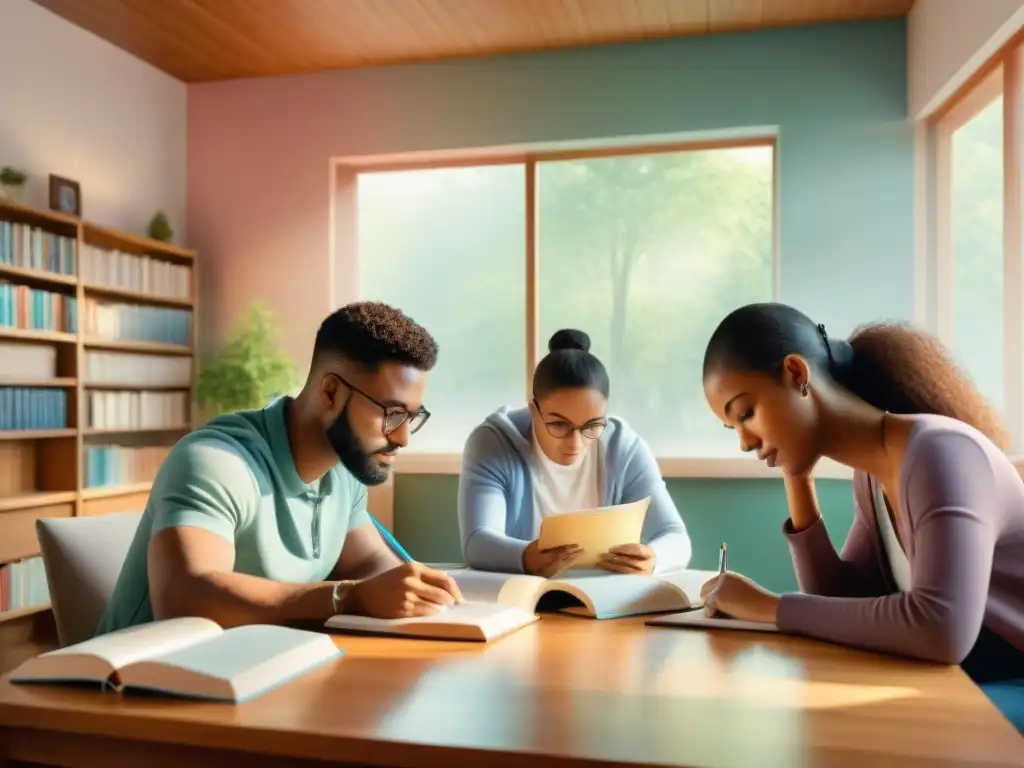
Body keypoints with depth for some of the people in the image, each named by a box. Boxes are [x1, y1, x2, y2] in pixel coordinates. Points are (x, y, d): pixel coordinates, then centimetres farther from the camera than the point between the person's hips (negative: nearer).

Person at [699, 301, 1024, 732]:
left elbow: (941, 629, -37)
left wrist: (769, 608, -27)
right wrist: (798, 482, -4)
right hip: (974, 682, 7)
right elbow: (846, 603, 2)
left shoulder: (940, 452, -23)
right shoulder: (871, 473, 3)